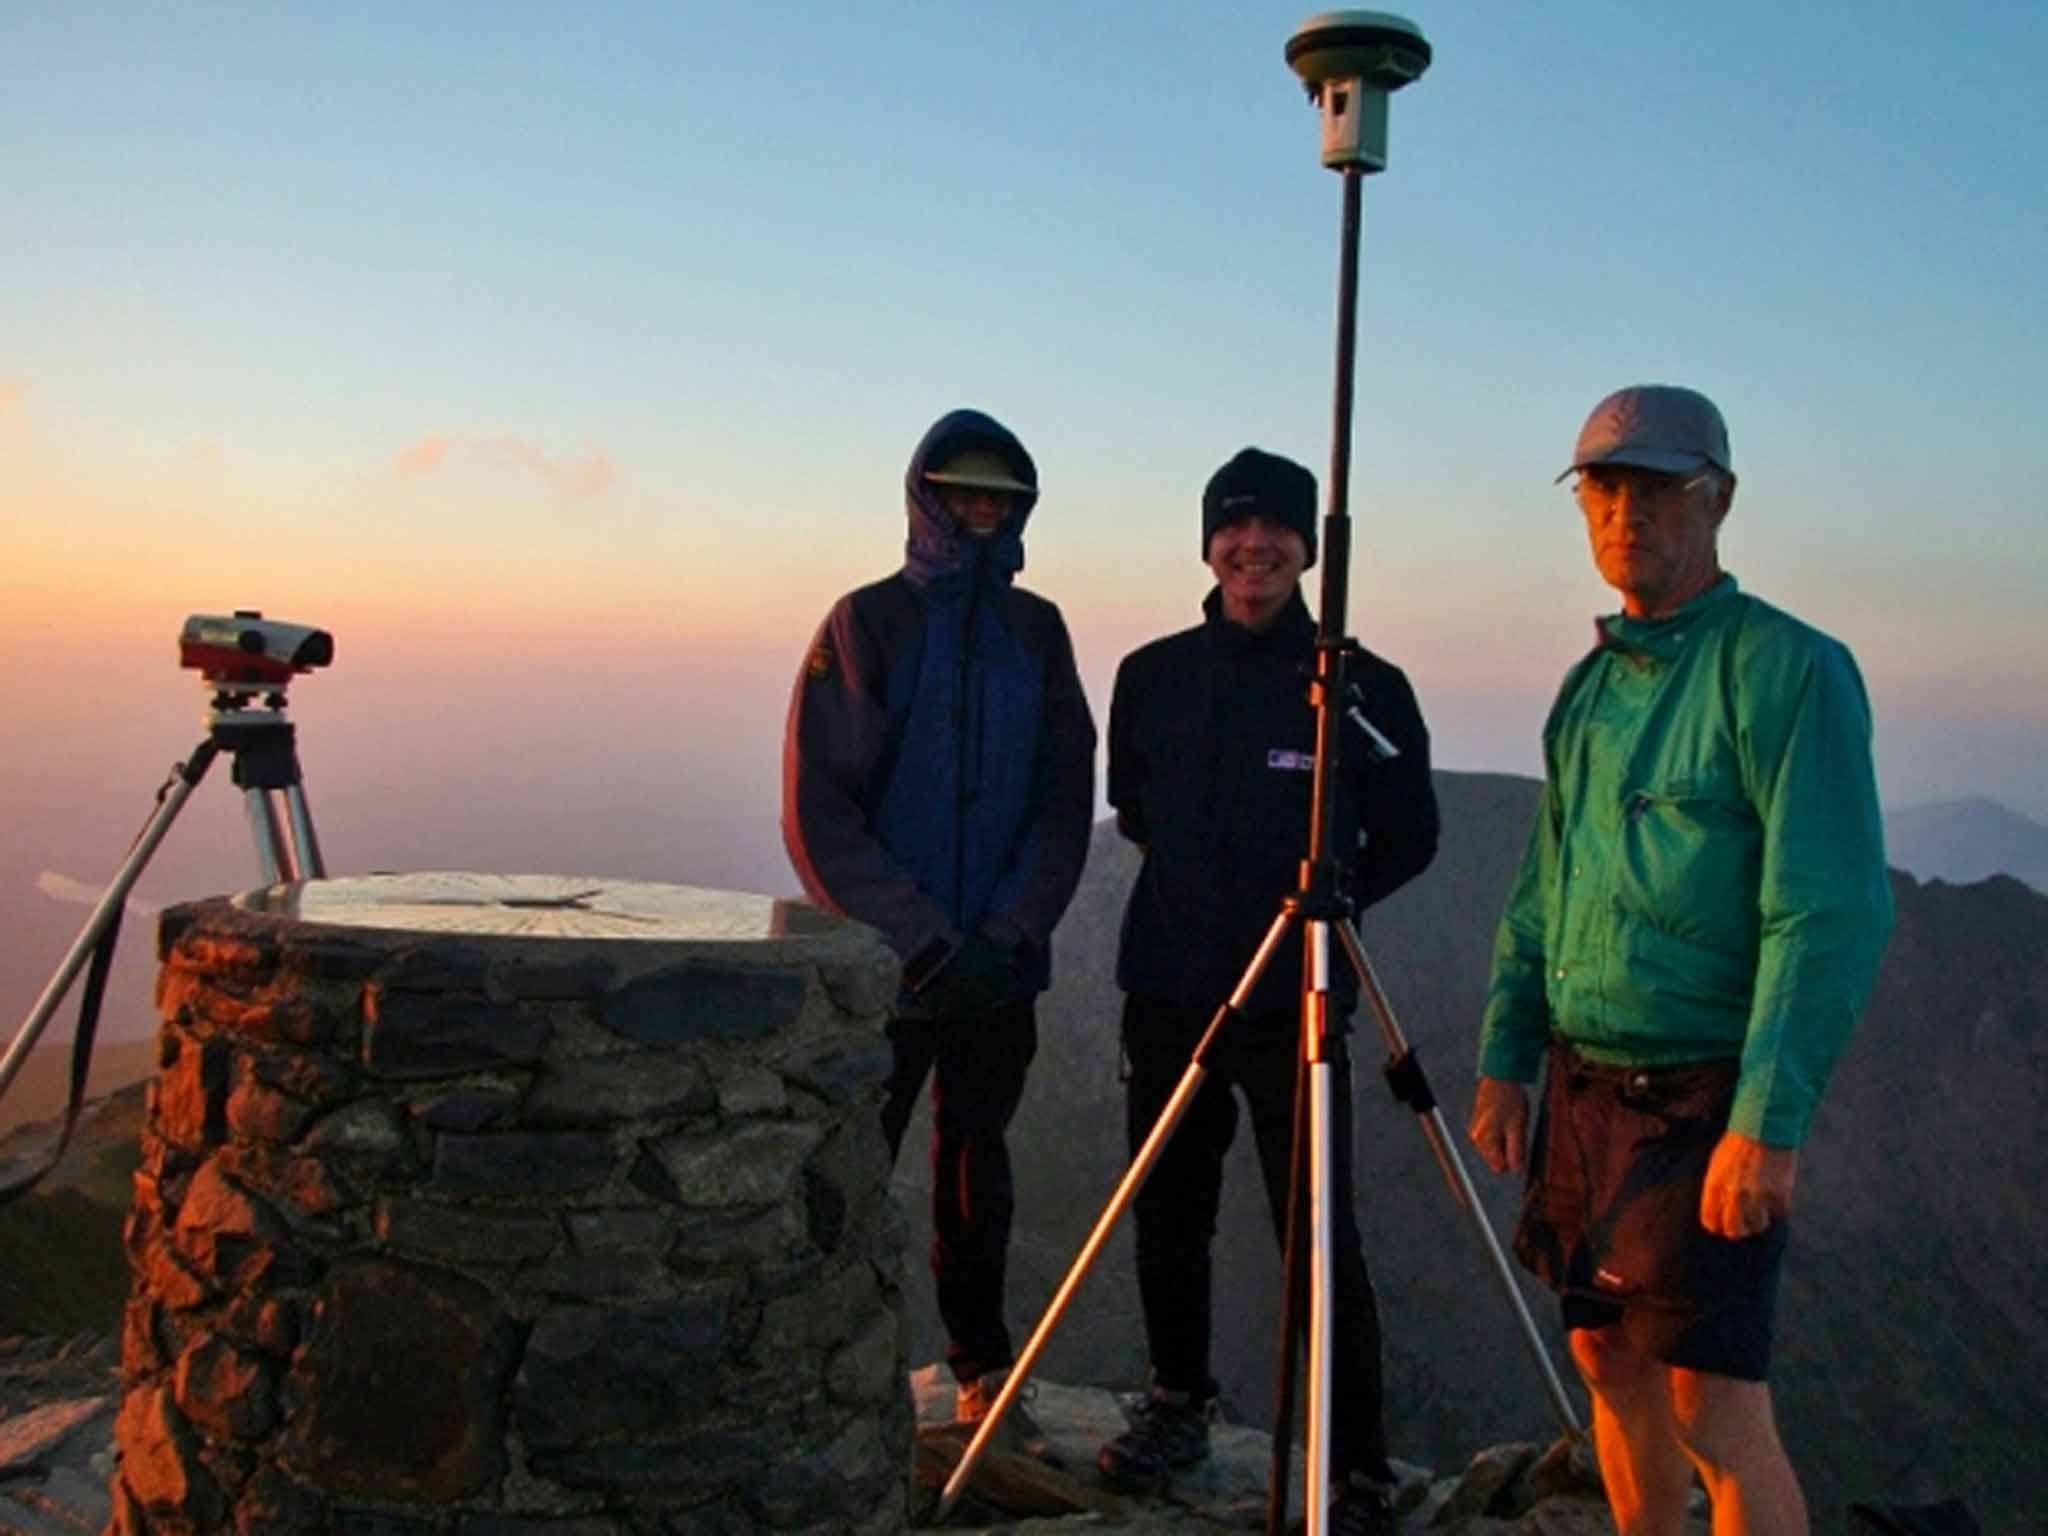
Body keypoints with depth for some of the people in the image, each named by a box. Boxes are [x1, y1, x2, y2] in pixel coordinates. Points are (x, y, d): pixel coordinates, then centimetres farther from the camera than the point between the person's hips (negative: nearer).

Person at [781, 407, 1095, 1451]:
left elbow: (1066, 803, 7)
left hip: (1000, 963, 3)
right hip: (885, 963, -3)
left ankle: (982, 1371, 26)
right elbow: (816, 814, -8)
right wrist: (923, 941, -14)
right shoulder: (867, 623, -3)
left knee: (977, 1169, 13)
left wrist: (1012, 932, -7)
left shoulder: (1037, 631, 8)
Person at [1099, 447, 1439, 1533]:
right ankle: (1177, 1403, 34)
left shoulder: (1362, 688, -5)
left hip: (1295, 1003, -3)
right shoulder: (1152, 676, 4)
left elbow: (1407, 839, 5)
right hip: (1165, 992, 4)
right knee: (1166, 1216, 13)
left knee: (1319, 1234, -2)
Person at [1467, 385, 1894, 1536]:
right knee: (1611, 1366, 15)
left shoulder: (1786, 668, -11)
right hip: (1585, 1087, 7)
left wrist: (1771, 1120, -23)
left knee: (1717, 1413, -6)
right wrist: (1506, 1062, 12)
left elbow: (1837, 912, -18)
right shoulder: (1589, 687, 12)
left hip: (1705, 1105, -7)